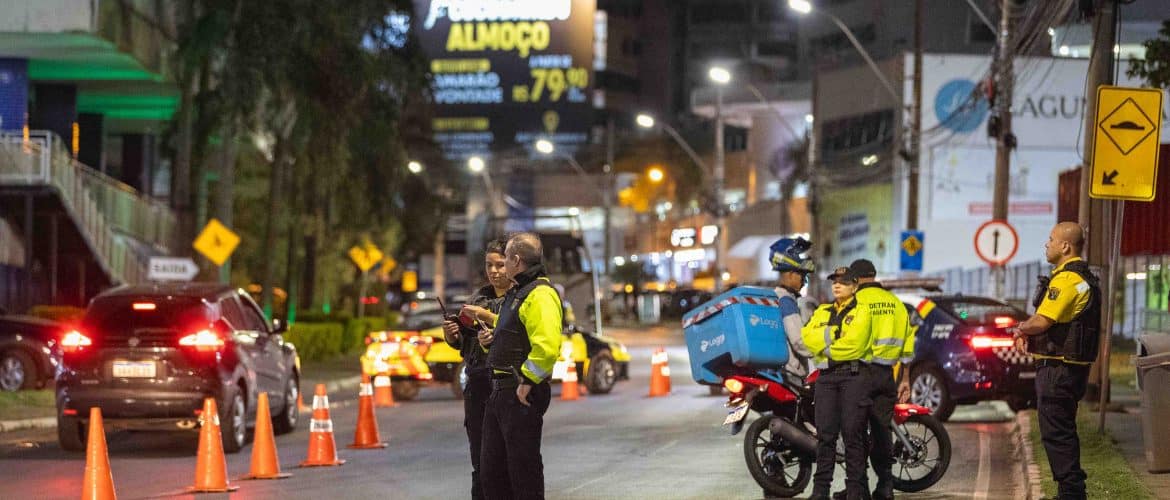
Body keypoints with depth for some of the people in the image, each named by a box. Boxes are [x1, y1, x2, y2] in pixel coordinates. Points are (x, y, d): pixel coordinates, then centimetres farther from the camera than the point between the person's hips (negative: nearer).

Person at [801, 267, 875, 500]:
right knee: (825, 433, 0)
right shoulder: (822, 312, 22)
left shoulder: (861, 312, 4)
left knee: (853, 433, -6)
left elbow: (854, 343, -10)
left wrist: (826, 348, -2)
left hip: (854, 374, -5)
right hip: (827, 376, 5)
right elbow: (808, 335, 5)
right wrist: (830, 333, -9)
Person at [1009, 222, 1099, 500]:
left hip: (1058, 370, -11)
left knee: (1056, 433, -7)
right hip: (1071, 369, 11)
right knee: (1063, 432, 17)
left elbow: (1042, 321, -24)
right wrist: (1027, 331, 7)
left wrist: (1021, 328, -2)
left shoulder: (1067, 279, -18)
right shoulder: (1082, 277, 17)